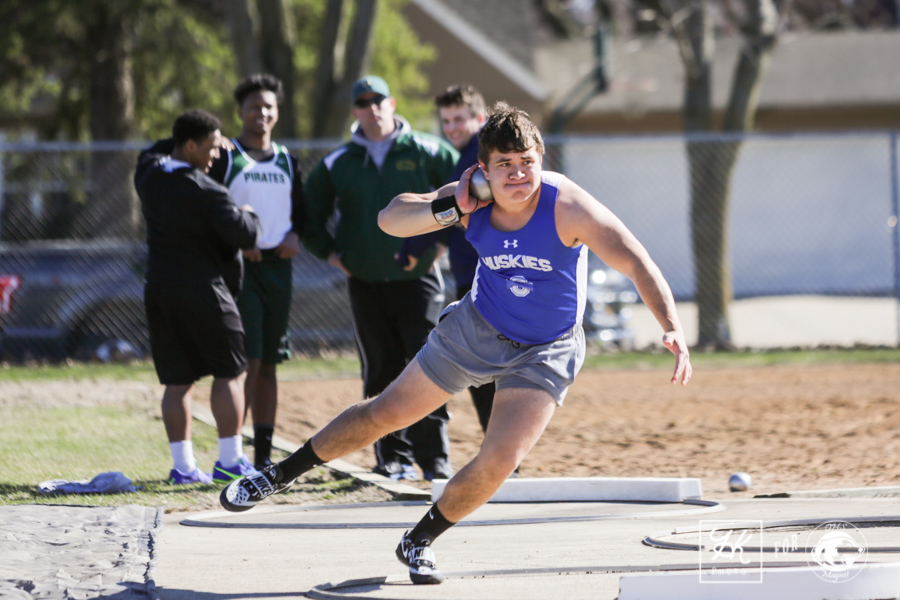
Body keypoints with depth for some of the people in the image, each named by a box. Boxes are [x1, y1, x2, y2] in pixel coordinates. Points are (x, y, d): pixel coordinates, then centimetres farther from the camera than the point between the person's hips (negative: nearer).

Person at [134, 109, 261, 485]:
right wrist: (248, 215, 5)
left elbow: (153, 153, 30)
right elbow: (244, 235, -18)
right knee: (230, 372, 2)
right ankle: (230, 461, -1)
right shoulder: (203, 189, -16)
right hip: (202, 291, -7)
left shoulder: (148, 175, 5)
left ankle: (182, 465, 6)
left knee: (177, 380, 8)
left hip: (159, 288, 7)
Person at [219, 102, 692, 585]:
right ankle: (279, 475, 30)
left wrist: (672, 328, -51)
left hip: (543, 353, -3)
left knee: (499, 461, -17)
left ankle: (419, 543, 9)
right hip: (477, 328, 3)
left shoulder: (568, 208, -31)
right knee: (386, 413, 10)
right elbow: (389, 219, -16)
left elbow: (637, 264, -36)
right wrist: (452, 209, -35)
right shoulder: (473, 200, -19)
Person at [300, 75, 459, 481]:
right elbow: (311, 217, 18)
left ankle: (434, 458, -7)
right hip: (366, 284, 2)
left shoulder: (426, 153, 1)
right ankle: (393, 458, 8)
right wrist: (331, 254, 6)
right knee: (382, 372, 3)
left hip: (417, 280, -2)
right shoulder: (337, 164, 8)